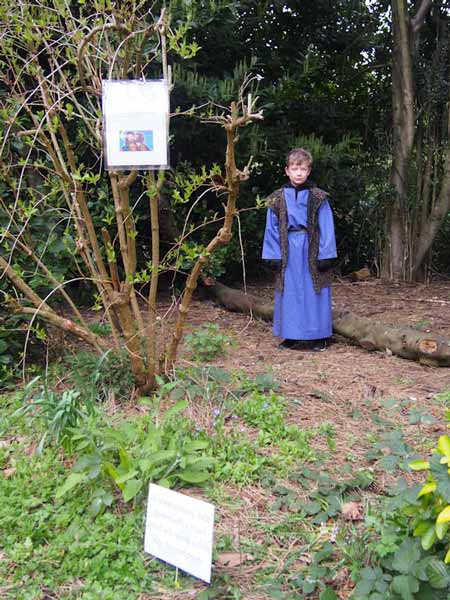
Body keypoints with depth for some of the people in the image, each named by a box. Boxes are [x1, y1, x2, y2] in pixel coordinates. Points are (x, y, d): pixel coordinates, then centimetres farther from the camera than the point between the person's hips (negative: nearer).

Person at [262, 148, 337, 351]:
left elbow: (326, 228, -2)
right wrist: (275, 255, 0)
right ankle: (292, 336, 18)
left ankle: (318, 337, 12)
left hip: (312, 253, -2)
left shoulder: (318, 198, -2)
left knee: (314, 294, 2)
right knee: (290, 295, 7)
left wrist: (325, 256, -7)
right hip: (289, 255, 2)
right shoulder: (278, 199, 3)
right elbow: (272, 229, 5)